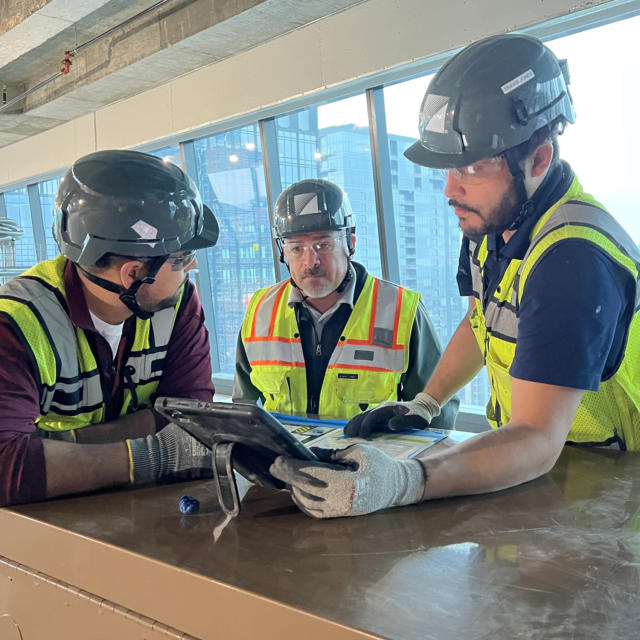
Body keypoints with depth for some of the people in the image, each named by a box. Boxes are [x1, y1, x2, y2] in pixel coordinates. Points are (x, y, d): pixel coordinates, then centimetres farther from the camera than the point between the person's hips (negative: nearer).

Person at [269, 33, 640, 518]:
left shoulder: (574, 259, -27)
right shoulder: (492, 217, -2)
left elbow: (537, 441, -32)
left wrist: (403, 483, -46)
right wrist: (423, 404, 5)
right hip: (534, 462, 6)